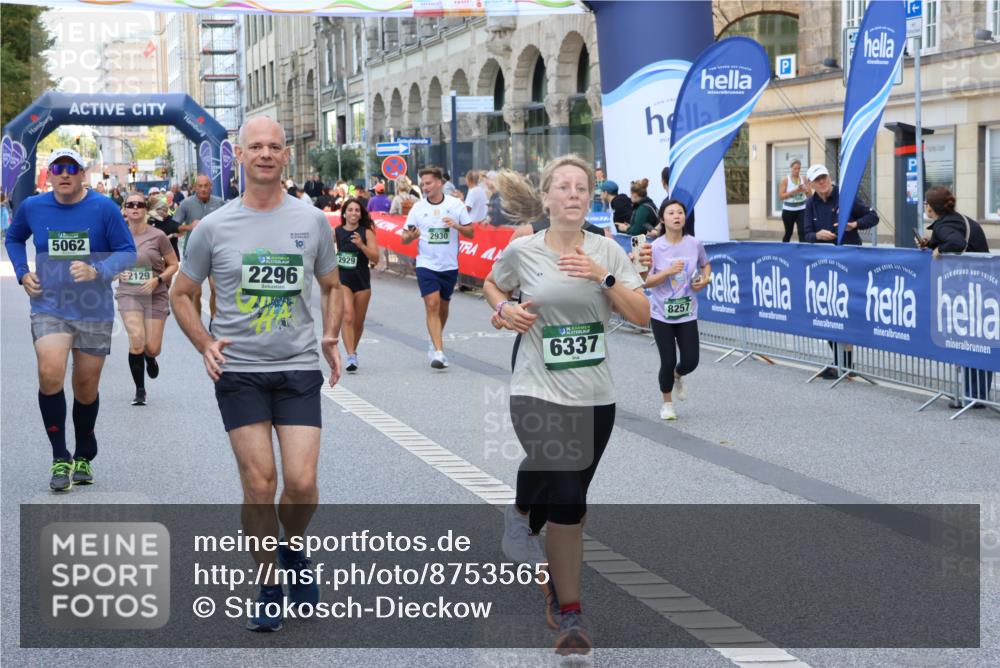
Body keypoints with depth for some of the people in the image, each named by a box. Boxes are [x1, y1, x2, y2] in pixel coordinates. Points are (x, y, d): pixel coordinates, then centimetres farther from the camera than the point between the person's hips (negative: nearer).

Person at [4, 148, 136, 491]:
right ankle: (60, 458, -11)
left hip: (94, 311, 0)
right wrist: (22, 273, 5)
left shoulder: (104, 208, -8)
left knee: (86, 388, 10)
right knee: (50, 374, -23)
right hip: (49, 307, 0)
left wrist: (97, 271, -23)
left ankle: (84, 457, 34)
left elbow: (127, 252, -6)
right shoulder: (31, 207, 0)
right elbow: (13, 238, 20)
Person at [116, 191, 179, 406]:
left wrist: (158, 279, -14)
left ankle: (150, 358, 40)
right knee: (136, 340, -18)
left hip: (155, 296, 0)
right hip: (128, 294, 0)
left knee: (152, 348, -2)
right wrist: (117, 273, -4)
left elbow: (173, 265, 2)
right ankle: (140, 391, -2)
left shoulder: (157, 236, -5)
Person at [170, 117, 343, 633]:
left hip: (299, 368, 1)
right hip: (239, 371, -1)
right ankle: (269, 587, 16)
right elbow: (181, 294, 11)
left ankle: (294, 550, 26)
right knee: (258, 485, -3)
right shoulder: (214, 227, 1)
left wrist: (331, 336, 1)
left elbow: (332, 287, 18)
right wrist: (204, 344, -5)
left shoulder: (312, 221, 5)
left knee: (302, 483, -7)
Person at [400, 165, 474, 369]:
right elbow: (405, 238, 4)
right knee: (432, 305, -14)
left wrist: (456, 225, -17)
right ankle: (439, 352, -18)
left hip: (449, 265, 2)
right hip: (426, 264, -1)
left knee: (443, 307, 14)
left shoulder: (456, 205, 0)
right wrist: (410, 236, -20)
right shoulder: (417, 208, 0)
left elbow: (471, 233, 3)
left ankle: (435, 342, 37)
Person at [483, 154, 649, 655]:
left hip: (596, 397, 4)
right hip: (539, 394, -3)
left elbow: (642, 315, -3)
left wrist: (604, 277, -16)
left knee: (568, 502, 13)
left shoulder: (607, 252, 2)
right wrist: (504, 309, -3)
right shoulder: (522, 250, -2)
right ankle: (570, 613, -3)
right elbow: (492, 285, 17)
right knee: (566, 501, -14)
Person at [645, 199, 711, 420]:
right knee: (668, 362, -2)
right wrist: (668, 272, -25)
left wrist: (705, 279, -3)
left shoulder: (694, 244, -4)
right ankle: (667, 404, 23)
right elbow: (645, 282, -12)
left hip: (687, 313, 2)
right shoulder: (655, 247, -12)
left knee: (690, 361, -2)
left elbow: (706, 264, 17)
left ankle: (678, 377, 37)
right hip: (661, 314, -2)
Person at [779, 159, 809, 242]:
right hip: (788, 210, -1)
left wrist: (805, 190, -15)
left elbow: (810, 195, 7)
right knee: (788, 233, 11)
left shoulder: (804, 180, 4)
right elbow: (781, 196, -10)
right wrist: (794, 191, -20)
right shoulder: (785, 180, -4)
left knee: (802, 232, -11)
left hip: (801, 210, 1)